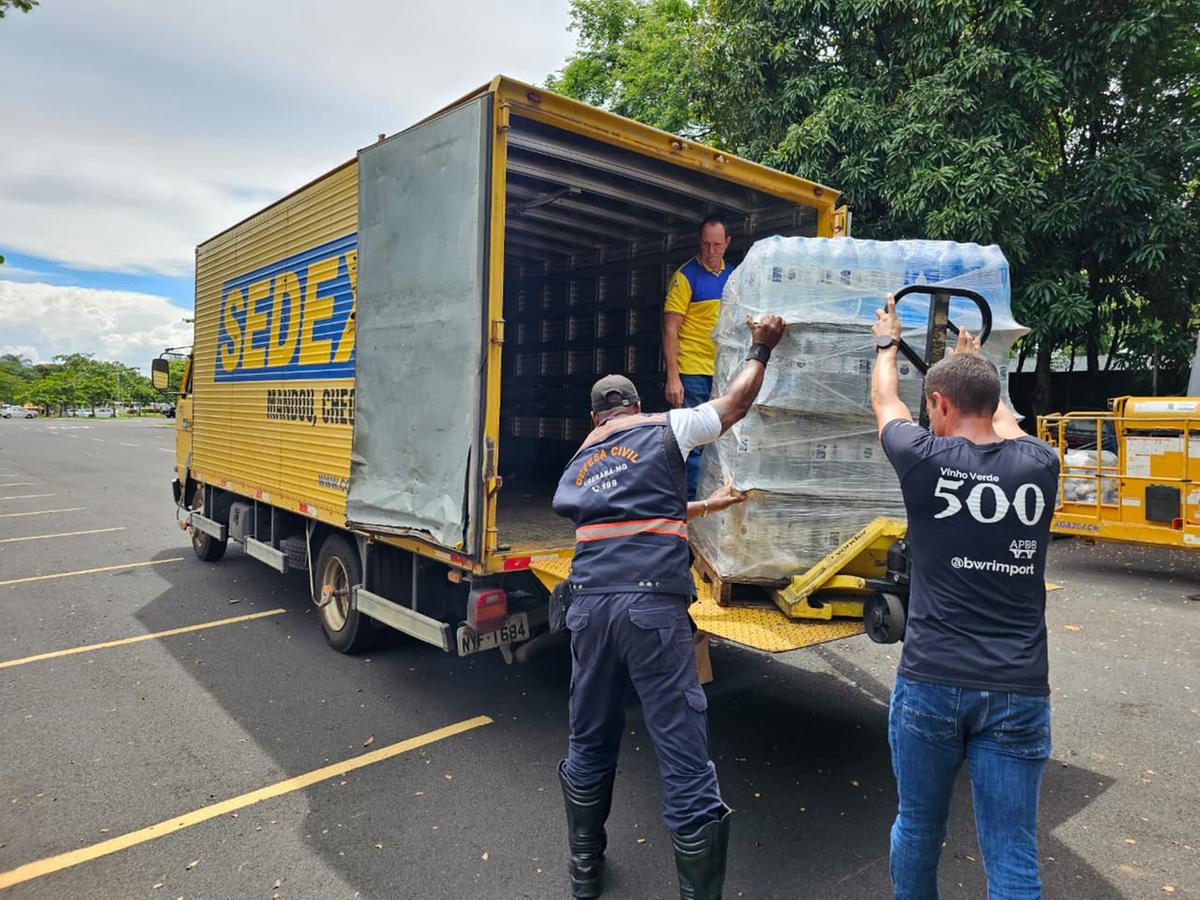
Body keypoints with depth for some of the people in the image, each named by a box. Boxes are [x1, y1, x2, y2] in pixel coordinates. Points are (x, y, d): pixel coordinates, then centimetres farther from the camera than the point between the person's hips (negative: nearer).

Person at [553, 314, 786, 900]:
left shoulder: (580, 461, 24)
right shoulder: (662, 429, 10)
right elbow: (737, 402, 17)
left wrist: (708, 506, 41)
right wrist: (761, 348, 33)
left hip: (589, 604, 5)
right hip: (652, 605, -5)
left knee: (589, 745, 21)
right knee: (684, 758, 2)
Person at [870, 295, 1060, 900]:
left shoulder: (926, 461, -6)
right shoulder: (1039, 466, 2)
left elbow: (885, 404, 15)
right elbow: (1002, 425, 26)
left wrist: (887, 343, 34)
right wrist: (976, 362, 44)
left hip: (931, 682, -2)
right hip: (1018, 691, 2)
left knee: (917, 831, 17)